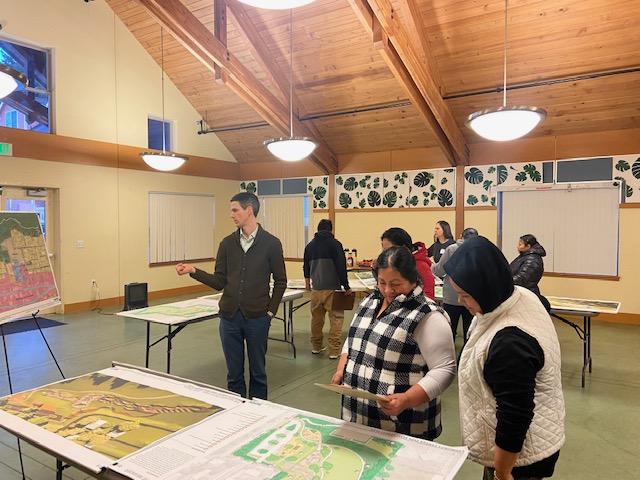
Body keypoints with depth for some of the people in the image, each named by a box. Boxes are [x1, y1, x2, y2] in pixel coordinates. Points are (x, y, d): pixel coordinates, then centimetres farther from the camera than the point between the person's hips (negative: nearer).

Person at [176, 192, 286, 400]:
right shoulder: (228, 243, 4)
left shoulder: (271, 243, -5)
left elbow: (280, 281, 0)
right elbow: (219, 282, 2)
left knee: (257, 371, 12)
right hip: (230, 316, 3)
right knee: (234, 372, 12)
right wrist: (193, 271, -10)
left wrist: (271, 311, -4)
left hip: (257, 317, -3)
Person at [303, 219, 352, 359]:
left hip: (316, 288, 5)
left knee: (316, 317, 16)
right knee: (336, 318, 2)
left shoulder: (310, 245, 11)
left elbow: (306, 266, 23)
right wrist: (346, 287, -3)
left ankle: (316, 346, 26)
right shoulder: (335, 244, -6)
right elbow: (341, 267, -10)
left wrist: (307, 280, 42)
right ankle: (334, 350, 0)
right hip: (332, 288, -5)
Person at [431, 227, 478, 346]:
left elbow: (440, 271, -4)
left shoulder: (451, 249, -8)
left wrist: (432, 266, 16)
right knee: (469, 332, 13)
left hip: (452, 298, -1)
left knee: (449, 331, 12)